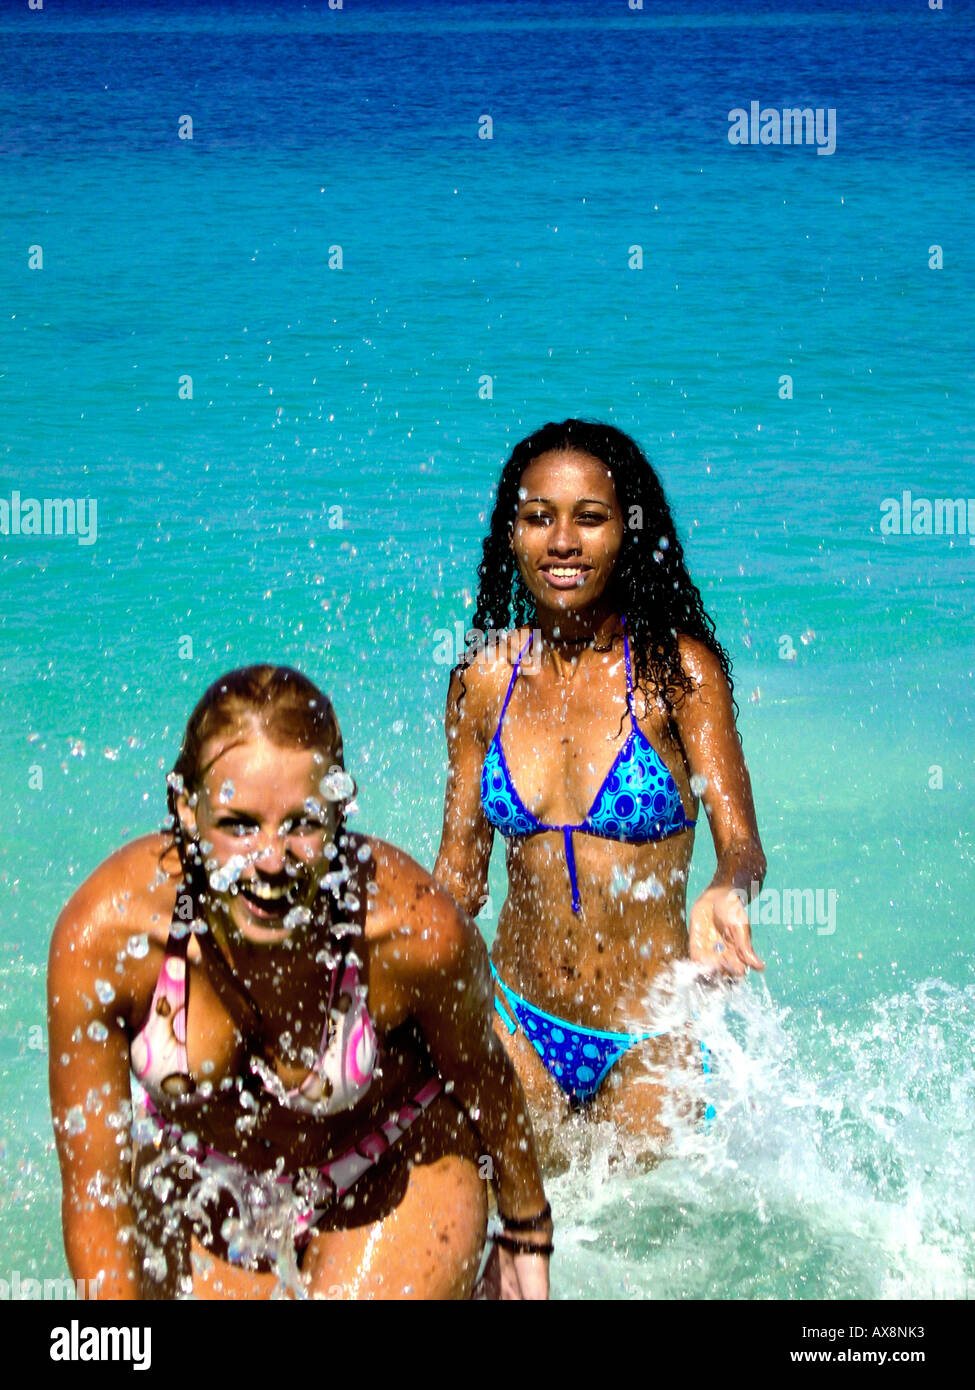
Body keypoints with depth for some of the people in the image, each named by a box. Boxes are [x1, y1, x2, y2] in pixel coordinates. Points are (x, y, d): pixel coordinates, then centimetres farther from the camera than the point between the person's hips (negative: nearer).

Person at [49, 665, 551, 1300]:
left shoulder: (417, 929, -33)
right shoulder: (102, 933, -31)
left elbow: (483, 1077, -9)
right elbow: (93, 1196, -20)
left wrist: (527, 1234, 5)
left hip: (394, 1182, -1)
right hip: (196, 1194, 2)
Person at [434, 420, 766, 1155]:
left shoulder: (676, 668, -10)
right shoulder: (485, 679, -2)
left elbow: (742, 843, -16)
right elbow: (458, 874, 5)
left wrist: (725, 894, -38)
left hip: (650, 1039, -2)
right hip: (517, 1023, 3)